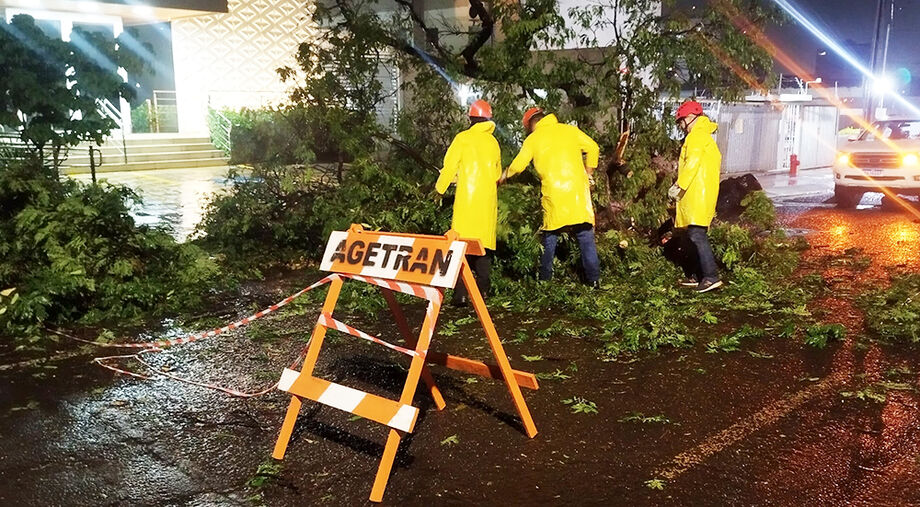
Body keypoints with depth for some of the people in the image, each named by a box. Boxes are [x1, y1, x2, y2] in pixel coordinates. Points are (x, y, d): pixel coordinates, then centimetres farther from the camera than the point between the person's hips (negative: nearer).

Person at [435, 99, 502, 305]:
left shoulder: (463, 138, -2)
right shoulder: (493, 142, 12)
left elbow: (449, 167, -2)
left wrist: (440, 188, 13)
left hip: (467, 199, -5)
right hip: (488, 201, 5)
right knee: (484, 243, 13)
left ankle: (461, 293, -12)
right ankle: (483, 289, 15)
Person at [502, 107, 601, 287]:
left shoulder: (532, 139, 7)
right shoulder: (569, 130, 12)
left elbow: (517, 166, 4)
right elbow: (593, 148, 6)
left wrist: (504, 176, 24)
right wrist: (589, 174, 16)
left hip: (553, 194, -1)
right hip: (578, 190, 1)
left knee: (550, 237, 12)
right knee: (585, 236, 5)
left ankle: (545, 279, 16)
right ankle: (594, 279, 3)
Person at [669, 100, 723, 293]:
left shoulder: (696, 135, -6)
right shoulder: (706, 136, 25)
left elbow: (692, 163, -19)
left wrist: (679, 185, -22)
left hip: (697, 195, -11)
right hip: (699, 195, 11)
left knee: (697, 235, -16)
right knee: (697, 235, 13)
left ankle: (711, 277, -20)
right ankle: (701, 276, 18)